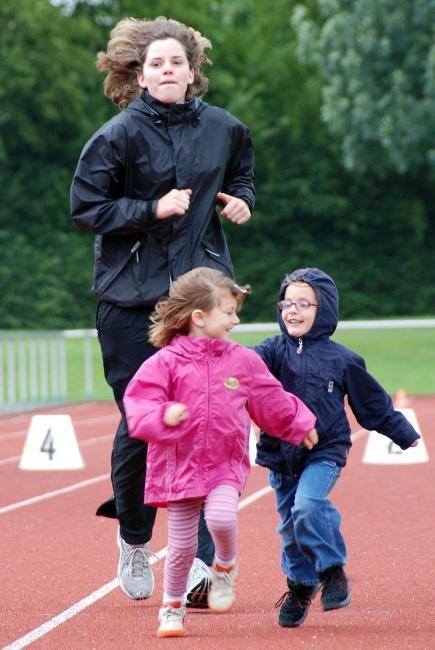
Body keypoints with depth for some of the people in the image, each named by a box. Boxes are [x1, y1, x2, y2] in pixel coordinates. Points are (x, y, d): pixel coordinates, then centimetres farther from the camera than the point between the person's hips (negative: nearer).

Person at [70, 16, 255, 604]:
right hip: (131, 297, -3)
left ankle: (199, 559, -2)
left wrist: (241, 199, 6)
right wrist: (154, 209, -17)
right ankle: (133, 537, 25)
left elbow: (241, 173, 27)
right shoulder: (117, 136, -7)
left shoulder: (224, 129, 6)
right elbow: (85, 209, -8)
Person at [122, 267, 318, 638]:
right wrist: (163, 416, -32)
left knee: (222, 516, -27)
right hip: (180, 465, -1)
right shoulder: (166, 363, -8)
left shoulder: (243, 361, 3)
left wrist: (300, 425, 27)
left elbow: (272, 401, 18)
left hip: (226, 465, 1)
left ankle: (226, 565, 5)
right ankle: (173, 607, 26)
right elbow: (138, 403, -13)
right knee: (181, 546, 4)